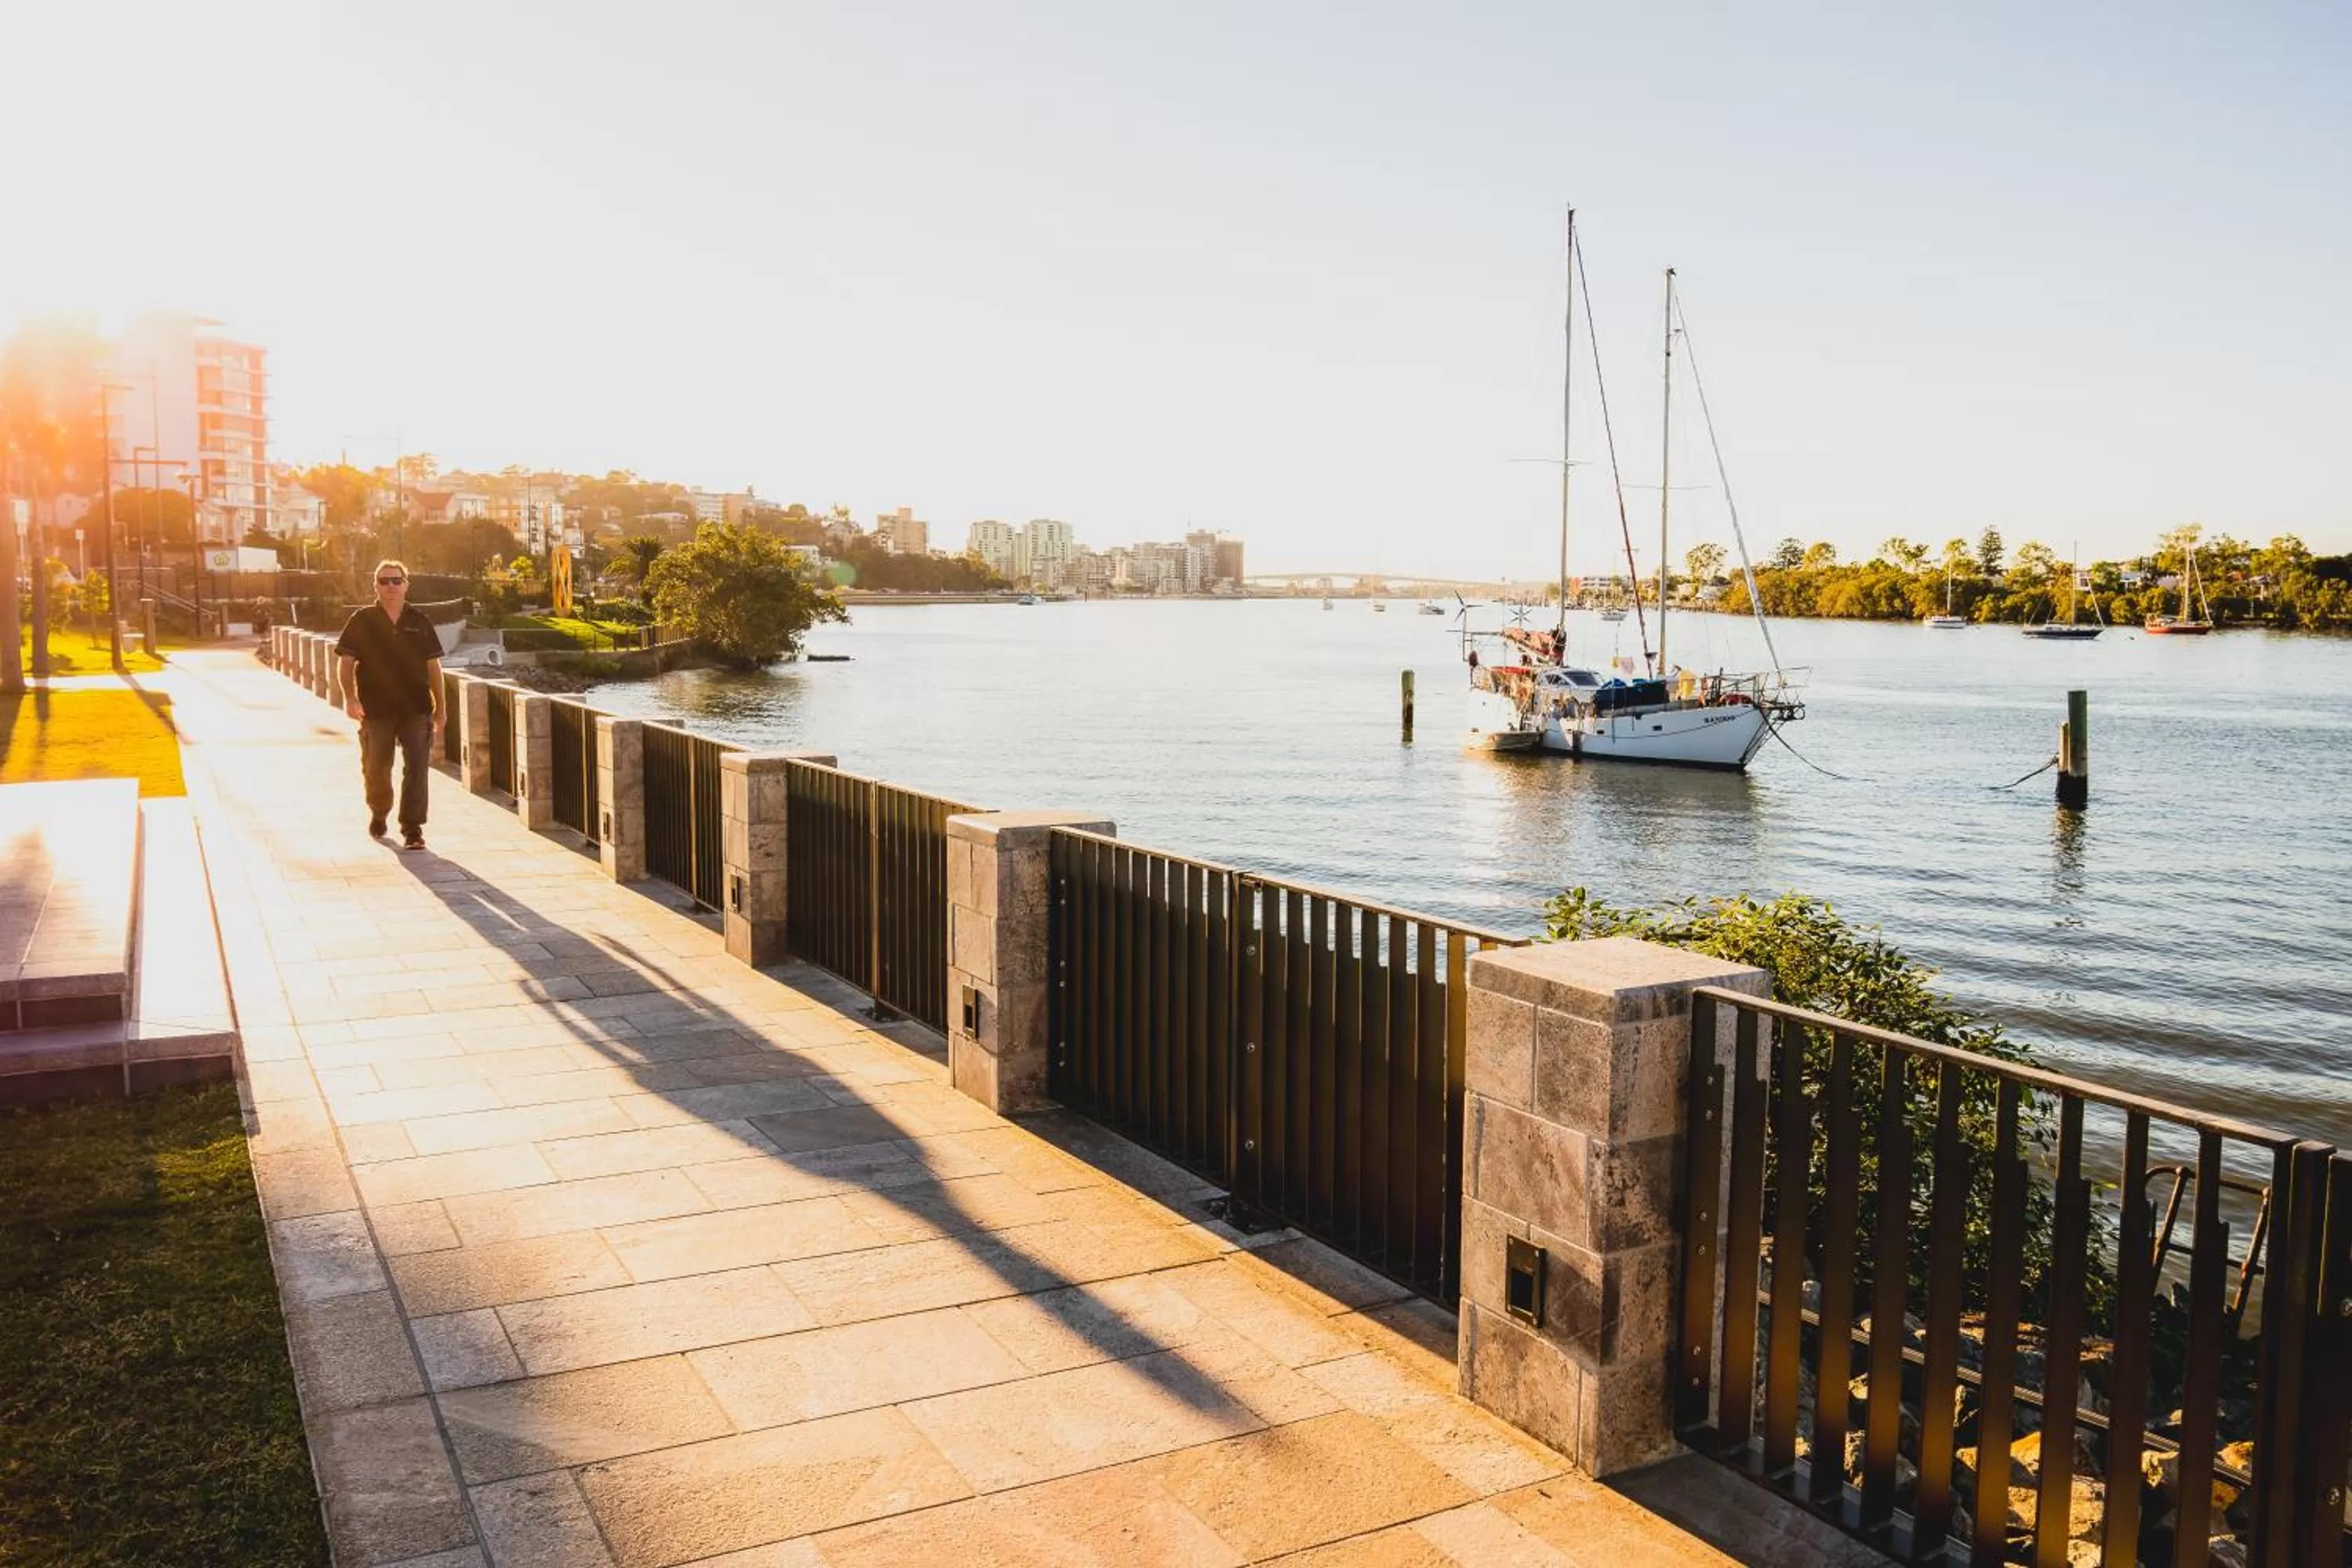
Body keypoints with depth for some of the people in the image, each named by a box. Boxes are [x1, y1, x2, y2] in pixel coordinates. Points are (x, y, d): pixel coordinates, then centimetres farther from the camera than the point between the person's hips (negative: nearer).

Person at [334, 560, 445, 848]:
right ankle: (378, 813, 39)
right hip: (375, 709, 0)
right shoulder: (362, 622, 3)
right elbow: (345, 662, 0)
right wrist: (349, 697, -16)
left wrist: (440, 708, 10)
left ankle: (412, 828, -7)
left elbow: (433, 666, 12)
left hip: (416, 708, 0)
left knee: (417, 766, -11)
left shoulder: (419, 621, 8)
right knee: (376, 768, 12)